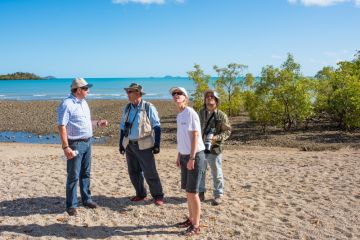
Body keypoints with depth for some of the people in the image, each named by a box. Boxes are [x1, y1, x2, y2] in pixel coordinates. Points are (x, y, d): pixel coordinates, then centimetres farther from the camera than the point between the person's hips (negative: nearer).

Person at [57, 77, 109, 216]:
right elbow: (62, 126, -18)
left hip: (87, 142, 8)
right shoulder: (67, 104, -14)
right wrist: (65, 147, -23)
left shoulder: (84, 103, 13)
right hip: (75, 144, -8)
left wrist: (98, 123, 9)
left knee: (85, 173, 16)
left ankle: (86, 199, 28)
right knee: (73, 176, -1)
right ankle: (71, 205, 10)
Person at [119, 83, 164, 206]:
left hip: (144, 146, -6)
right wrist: (121, 144, 12)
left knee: (150, 172, -3)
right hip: (129, 145, 6)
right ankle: (140, 194, 26)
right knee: (133, 172, 11)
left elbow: (157, 127, -7)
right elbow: (122, 127, 15)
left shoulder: (149, 108, -8)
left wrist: (157, 144, -11)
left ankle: (158, 196, 10)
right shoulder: (127, 108, 9)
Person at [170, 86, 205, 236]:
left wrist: (192, 158, -22)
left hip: (195, 156, -9)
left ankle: (196, 225, 6)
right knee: (187, 190, 14)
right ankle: (191, 219, 27)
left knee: (192, 192, -5)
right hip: (185, 156, 9)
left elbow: (195, 136, -19)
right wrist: (179, 156, 19)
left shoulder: (190, 113, -15)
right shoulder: (179, 116, 12)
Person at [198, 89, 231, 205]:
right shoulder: (201, 112, 4)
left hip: (214, 149, -4)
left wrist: (216, 138, -20)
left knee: (216, 173, 5)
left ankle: (218, 195, 19)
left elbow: (227, 131, -5)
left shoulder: (221, 115, -8)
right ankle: (201, 192, 30)